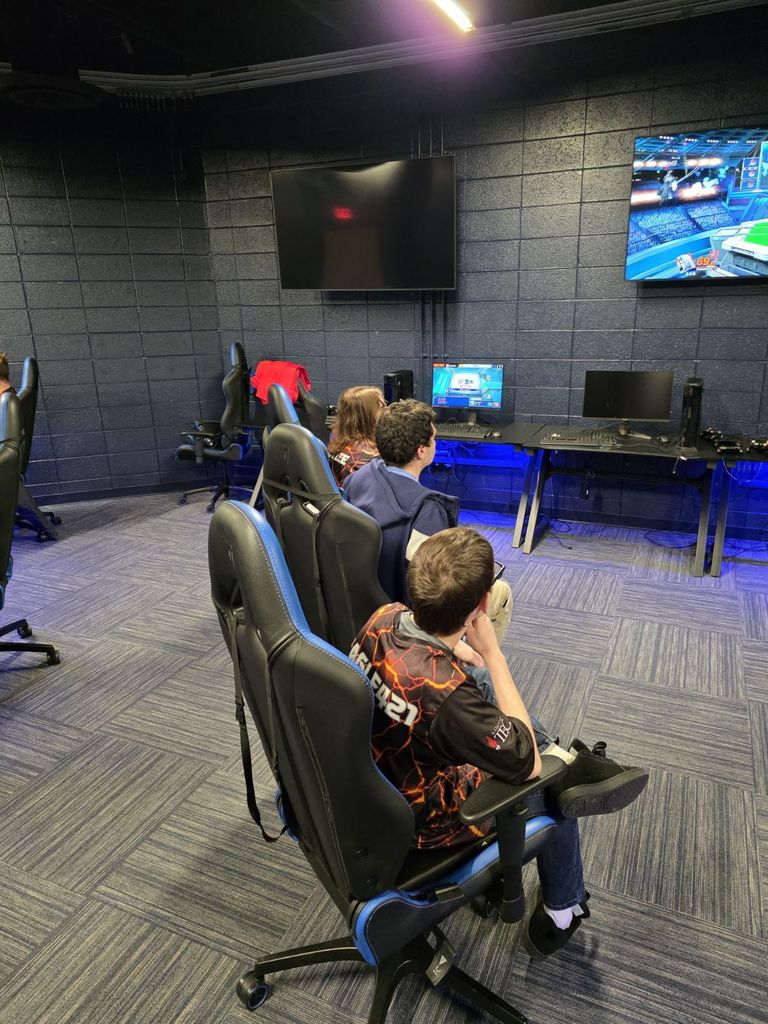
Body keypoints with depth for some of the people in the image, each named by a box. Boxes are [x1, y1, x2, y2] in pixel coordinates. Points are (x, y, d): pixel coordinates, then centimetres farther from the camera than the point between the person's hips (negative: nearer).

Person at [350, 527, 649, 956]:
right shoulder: (446, 695, -42)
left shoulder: (385, 618, -22)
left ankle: (569, 758, 27)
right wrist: (493, 654, -28)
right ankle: (561, 914, 39)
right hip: (422, 821, -6)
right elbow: (528, 764, -24)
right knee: (555, 791, 17)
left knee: (491, 693, 17)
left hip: (375, 776, 6)